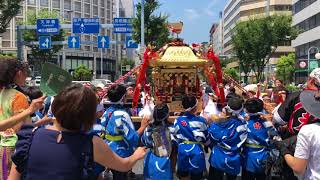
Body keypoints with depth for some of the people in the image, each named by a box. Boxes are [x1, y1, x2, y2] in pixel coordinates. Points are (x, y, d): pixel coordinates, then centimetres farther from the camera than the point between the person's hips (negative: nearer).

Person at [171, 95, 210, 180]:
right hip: (196, 153, -2)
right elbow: (207, 142, -3)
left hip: (182, 152, 2)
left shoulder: (178, 120, -8)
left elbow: (174, 139, 0)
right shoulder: (201, 121, -13)